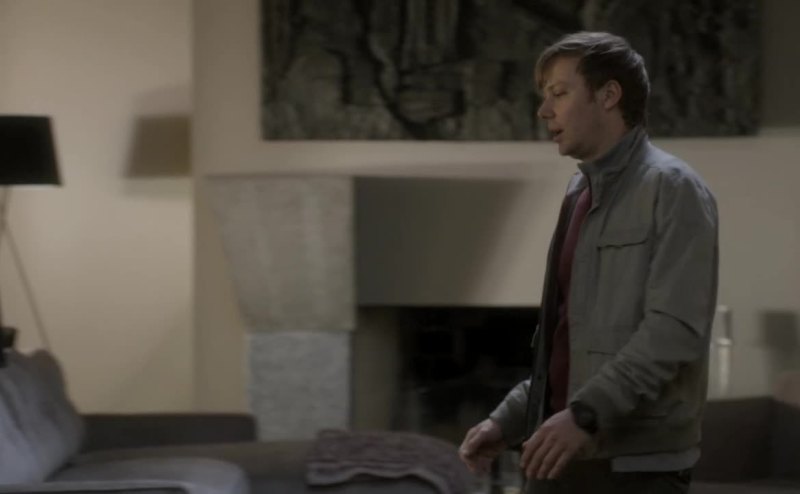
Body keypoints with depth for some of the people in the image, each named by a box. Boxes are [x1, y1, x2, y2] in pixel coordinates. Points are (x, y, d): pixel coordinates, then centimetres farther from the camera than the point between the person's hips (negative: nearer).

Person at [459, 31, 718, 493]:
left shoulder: (672, 189, -7)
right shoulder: (580, 194, 17)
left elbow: (673, 330, -18)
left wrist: (584, 413, -24)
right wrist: (507, 420, 12)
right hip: (560, 457, 8)